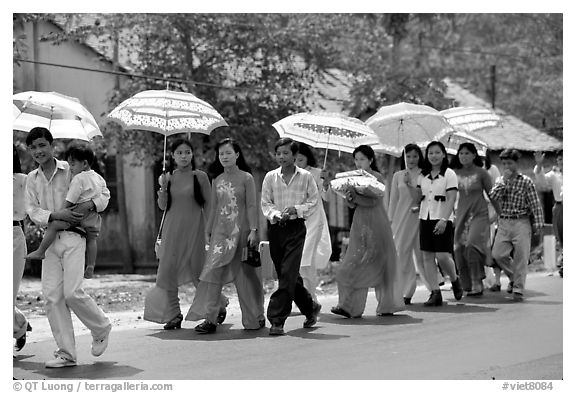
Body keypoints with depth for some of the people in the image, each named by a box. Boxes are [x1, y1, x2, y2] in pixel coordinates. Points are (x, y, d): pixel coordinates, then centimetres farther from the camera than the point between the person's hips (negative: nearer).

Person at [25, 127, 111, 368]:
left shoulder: (71, 170, 0)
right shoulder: (31, 179, 12)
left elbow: (104, 193, 5)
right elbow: (32, 211, 3)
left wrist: (90, 204, -16)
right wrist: (56, 215, -14)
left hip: (73, 237, -4)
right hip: (50, 240, 5)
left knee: (72, 293, -14)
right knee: (52, 296, -2)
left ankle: (101, 328, 15)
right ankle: (66, 354, 4)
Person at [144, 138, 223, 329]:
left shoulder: (200, 177, -1)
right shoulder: (169, 176, 7)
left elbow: (208, 204, 0)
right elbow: (162, 206, 7)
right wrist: (163, 187, -10)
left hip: (194, 228, -3)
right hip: (173, 229, 3)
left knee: (198, 271, 0)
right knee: (168, 269, -4)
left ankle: (219, 305, 23)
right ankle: (174, 315, 5)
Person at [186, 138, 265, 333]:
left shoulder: (246, 178, 0)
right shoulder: (217, 181, 12)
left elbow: (252, 206, -4)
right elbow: (214, 208, 16)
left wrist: (253, 230, -11)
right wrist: (208, 231, 13)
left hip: (240, 230, -3)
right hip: (220, 231, 4)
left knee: (245, 274, 3)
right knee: (213, 272, -8)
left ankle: (256, 318, 18)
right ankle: (210, 319, -9)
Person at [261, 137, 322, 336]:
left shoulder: (306, 177, 1)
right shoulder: (270, 177, 6)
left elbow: (313, 201, 3)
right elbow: (265, 203, 5)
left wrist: (296, 209, -12)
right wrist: (275, 214, -14)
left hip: (296, 228, -3)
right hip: (276, 228, 3)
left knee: (288, 274, -13)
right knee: (287, 275, 10)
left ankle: (277, 319, -13)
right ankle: (311, 308, 30)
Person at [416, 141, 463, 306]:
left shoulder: (449, 175, -3)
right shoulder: (423, 176, 13)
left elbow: (451, 199, -11)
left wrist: (443, 220, -19)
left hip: (442, 220, -5)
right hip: (425, 218, 5)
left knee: (442, 256, -11)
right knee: (427, 256, 1)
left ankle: (455, 280, 19)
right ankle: (435, 293, 5)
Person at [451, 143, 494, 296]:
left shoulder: (481, 173, -2)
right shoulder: (455, 173, 6)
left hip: (479, 215, -4)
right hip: (462, 216, 4)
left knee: (472, 245, -22)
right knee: (459, 249, 0)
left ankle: (477, 282, -13)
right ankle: (469, 285, 10)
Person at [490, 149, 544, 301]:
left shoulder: (526, 181, -2)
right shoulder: (500, 180, 10)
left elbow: (535, 204, -3)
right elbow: (493, 197, -7)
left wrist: (538, 224, -9)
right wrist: (504, 180, -11)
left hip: (521, 223, -4)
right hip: (504, 223, 4)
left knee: (521, 257, -4)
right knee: (498, 254, -3)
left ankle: (518, 289, 2)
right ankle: (513, 277, 21)